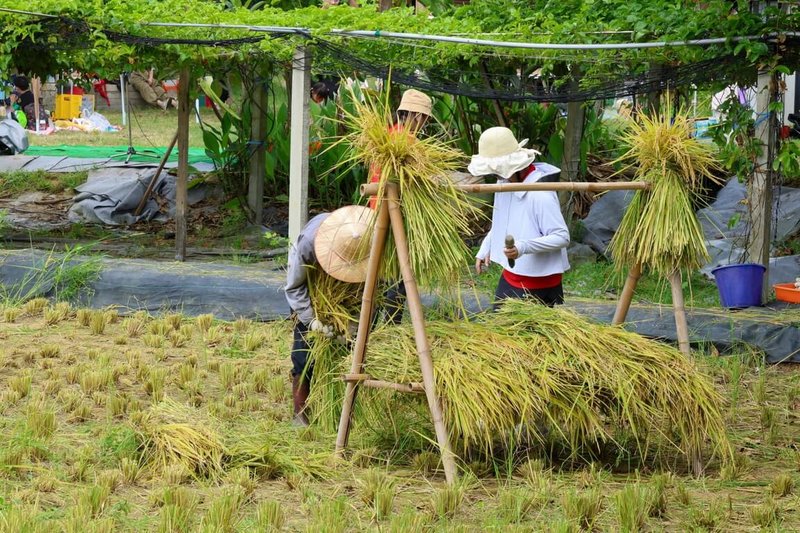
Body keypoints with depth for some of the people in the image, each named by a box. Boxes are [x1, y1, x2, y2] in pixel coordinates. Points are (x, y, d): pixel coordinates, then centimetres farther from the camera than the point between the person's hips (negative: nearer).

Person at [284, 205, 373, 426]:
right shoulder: (308, 241, -41)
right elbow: (294, 288, -24)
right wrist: (311, 319, -34)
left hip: (344, 291, 3)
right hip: (309, 281, -2)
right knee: (306, 338, -11)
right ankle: (300, 411, -3)